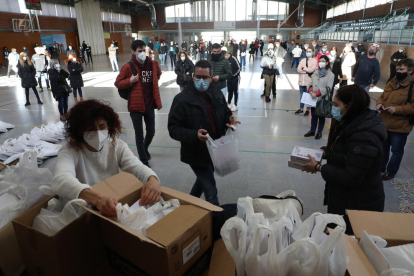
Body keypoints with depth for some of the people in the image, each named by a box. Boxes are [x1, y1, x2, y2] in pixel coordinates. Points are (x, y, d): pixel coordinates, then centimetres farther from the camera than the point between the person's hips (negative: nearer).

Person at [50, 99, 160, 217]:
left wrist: (153, 180, -38)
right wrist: (97, 199, -48)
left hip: (118, 210, 3)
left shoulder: (118, 146, -2)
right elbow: (60, 181, -31)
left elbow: (138, 168, -15)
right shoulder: (70, 150, -12)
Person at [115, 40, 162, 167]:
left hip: (150, 105, 4)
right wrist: (130, 81, -20)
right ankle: (144, 161, 20)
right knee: (139, 135, 4)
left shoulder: (153, 64, 1)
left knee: (151, 132, 15)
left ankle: (145, 148, 47)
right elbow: (118, 83, -4)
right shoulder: (128, 67, -11)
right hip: (136, 105, -4)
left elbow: (158, 74, 23)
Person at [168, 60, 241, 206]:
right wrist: (194, 135, -34)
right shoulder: (182, 99, -18)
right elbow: (173, 129, -18)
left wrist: (230, 119, -10)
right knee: (211, 190, 1)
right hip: (197, 153, -7)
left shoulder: (216, 92, 1)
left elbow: (225, 113, 15)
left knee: (203, 180, 27)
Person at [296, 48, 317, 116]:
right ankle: (301, 109, 24)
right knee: (302, 95, 13)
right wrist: (307, 72, -12)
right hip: (302, 81, 4)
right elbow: (298, 69, -2)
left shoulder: (314, 60, 0)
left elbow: (312, 69, -15)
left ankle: (308, 110, 11)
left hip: (309, 81, -4)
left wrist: (303, 68, -4)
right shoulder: (303, 60, 11)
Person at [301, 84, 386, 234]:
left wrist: (319, 167, -23)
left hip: (359, 206, -9)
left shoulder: (363, 137, -31)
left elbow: (351, 178, -29)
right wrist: (325, 151, 0)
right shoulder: (358, 122, 1)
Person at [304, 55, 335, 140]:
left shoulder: (330, 75, -5)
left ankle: (319, 132, 15)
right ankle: (312, 131, 24)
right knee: (313, 115, 12)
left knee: (321, 116, 6)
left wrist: (317, 93, -22)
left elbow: (328, 88, -13)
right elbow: (310, 83, 7)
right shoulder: (316, 72, 11)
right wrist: (311, 91, -13)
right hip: (313, 98, 5)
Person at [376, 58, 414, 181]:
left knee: (396, 151, 8)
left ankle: (391, 171, 24)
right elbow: (382, 96, 17)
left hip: (400, 126, -7)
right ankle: (381, 166, 40)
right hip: (384, 123, 7)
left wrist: (396, 109, -26)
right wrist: (379, 103, -5)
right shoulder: (392, 82, 8)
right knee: (383, 147, 22)